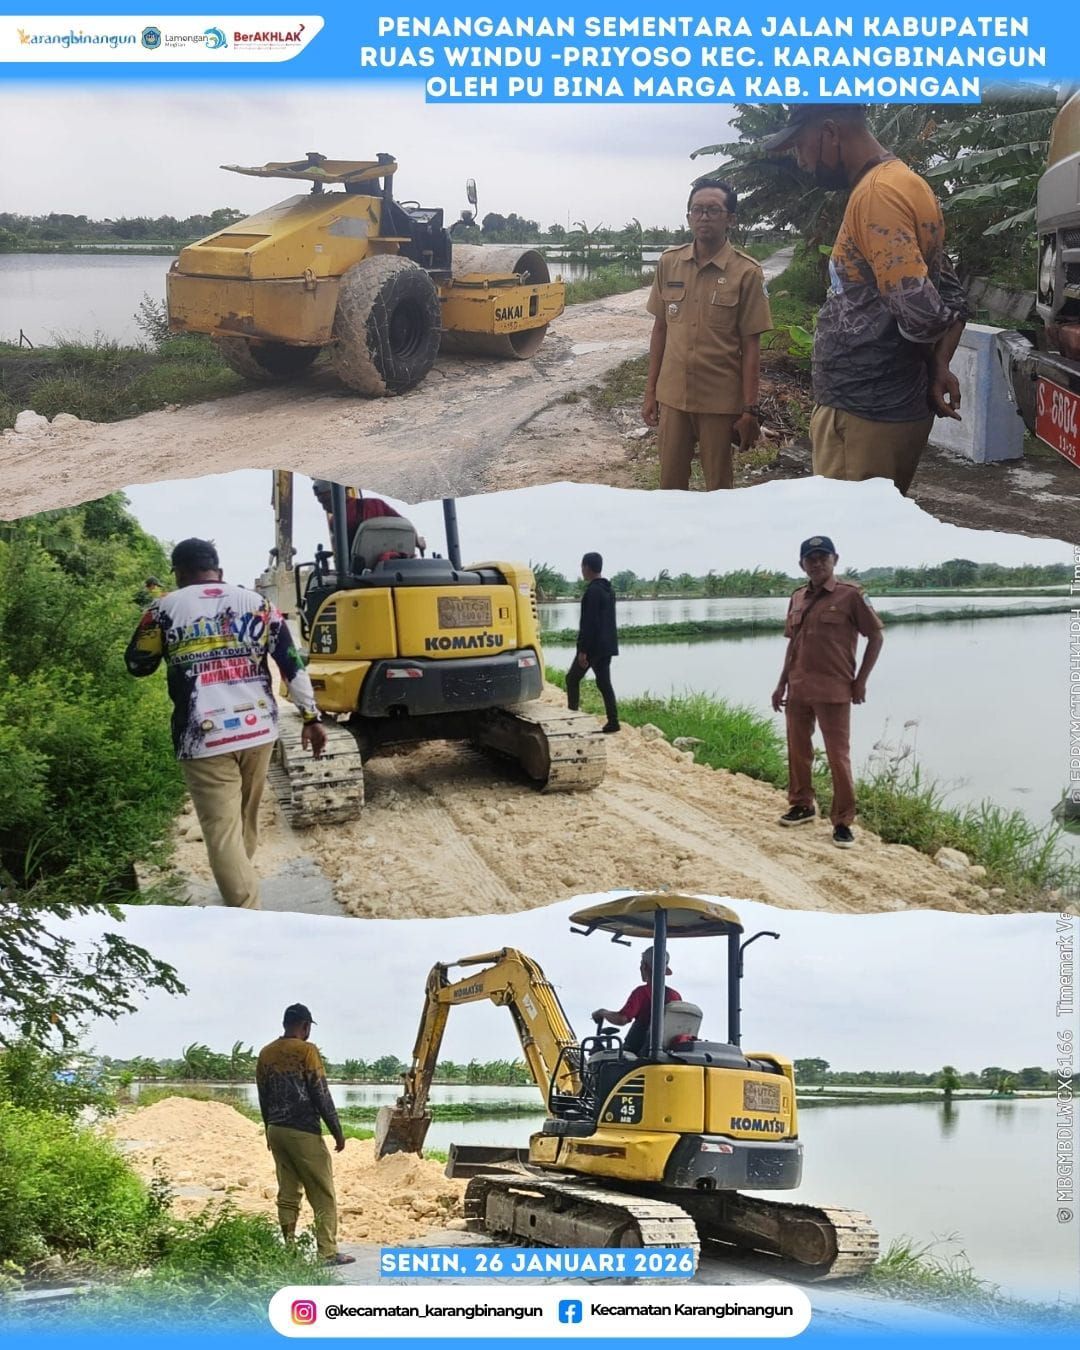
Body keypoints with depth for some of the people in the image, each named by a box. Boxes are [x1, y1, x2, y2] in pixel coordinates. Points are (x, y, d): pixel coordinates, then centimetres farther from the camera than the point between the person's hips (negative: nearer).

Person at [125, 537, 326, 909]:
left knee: (223, 831, -3)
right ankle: (242, 888, 42)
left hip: (204, 739, -4)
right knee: (246, 819, 23)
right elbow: (292, 662, 4)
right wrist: (310, 717, 7)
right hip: (258, 730, 4)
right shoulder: (256, 603, 7)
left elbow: (137, 665, 12)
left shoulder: (165, 609, 0)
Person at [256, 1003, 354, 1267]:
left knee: (287, 1195, 10)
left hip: (277, 1131, 7)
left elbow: (263, 1097, 14)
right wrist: (337, 1131, -5)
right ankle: (328, 1253, -2)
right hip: (304, 1133, -7)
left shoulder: (265, 1054, 9)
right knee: (323, 1195, 0)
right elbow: (321, 1095, -11)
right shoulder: (306, 1050, -11)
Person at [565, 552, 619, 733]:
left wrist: (582, 650, -19)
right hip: (607, 645, 8)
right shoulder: (608, 590, 12)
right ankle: (613, 722, 1)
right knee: (604, 682, 6)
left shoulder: (592, 591, -17)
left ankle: (573, 714, 5)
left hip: (593, 645, -8)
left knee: (572, 678, 6)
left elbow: (588, 623, -20)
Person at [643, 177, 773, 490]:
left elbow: (750, 345, -6)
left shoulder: (746, 272, -8)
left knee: (719, 488, 9)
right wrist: (650, 391, 8)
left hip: (721, 401, -3)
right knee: (670, 485, 11)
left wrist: (750, 409, -9)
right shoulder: (668, 262, 2)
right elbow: (660, 329, 9)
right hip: (672, 396, 3)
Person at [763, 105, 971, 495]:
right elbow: (953, 299, 18)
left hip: (864, 417, -10)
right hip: (890, 408, 10)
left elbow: (919, 313, -25)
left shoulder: (877, 193, -18)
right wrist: (938, 368, 2)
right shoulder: (903, 183, 14)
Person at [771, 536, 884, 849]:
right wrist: (782, 684, 12)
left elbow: (876, 636, -4)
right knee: (798, 750, 14)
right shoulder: (798, 598, 9)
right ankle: (802, 805, 32)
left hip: (833, 691, -6)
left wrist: (860, 680, -7)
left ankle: (842, 822, 6)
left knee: (838, 756, -2)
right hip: (797, 690, 6)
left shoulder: (851, 595, -8)